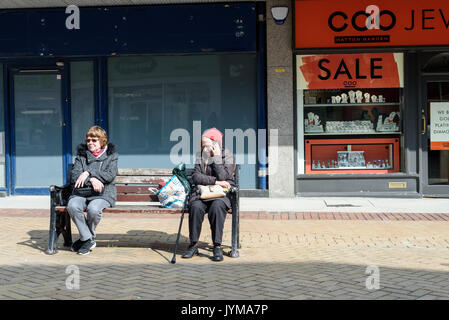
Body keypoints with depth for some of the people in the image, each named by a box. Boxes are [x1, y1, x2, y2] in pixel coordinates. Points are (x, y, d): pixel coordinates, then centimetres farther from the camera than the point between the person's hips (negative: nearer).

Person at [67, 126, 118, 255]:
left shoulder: (111, 156, 10)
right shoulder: (81, 155, 15)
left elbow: (110, 175, -6)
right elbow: (74, 176, 2)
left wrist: (88, 173, -13)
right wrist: (91, 180, -16)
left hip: (103, 194, -2)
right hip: (82, 192, 3)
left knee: (93, 209, -36)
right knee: (72, 206, -32)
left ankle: (85, 238, -7)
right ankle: (88, 239, -15)